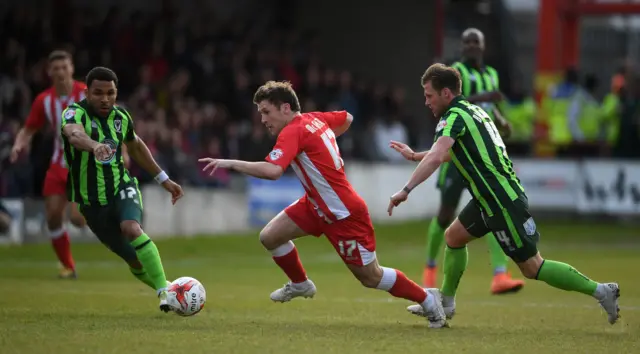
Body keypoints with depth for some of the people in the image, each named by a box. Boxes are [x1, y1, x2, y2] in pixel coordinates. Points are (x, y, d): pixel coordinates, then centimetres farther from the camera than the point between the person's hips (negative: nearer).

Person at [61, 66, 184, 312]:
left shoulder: (121, 117, -1)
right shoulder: (75, 113, -16)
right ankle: (169, 294, 26)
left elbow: (135, 146, 20)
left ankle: (166, 291, -31)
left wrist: (163, 179, 21)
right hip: (92, 202, -1)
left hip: (122, 189, 1)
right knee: (135, 261, 2)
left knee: (132, 229, -31)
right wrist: (95, 146, -64)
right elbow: (75, 135, -42)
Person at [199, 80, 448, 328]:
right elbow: (347, 118, 22)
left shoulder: (293, 132, -22)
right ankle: (300, 285, 25)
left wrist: (231, 163, -32)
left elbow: (272, 171, -38)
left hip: (344, 214, -9)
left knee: (370, 277, 1)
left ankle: (428, 300, 17)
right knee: (269, 236, 2)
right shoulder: (315, 119, 3)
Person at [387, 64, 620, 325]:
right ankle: (445, 304, 25)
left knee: (532, 267, -4)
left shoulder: (454, 116, -15)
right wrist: (414, 155, 33)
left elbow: (436, 157, -32)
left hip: (503, 201, -10)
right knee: (453, 237, 17)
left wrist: (405, 190, -34)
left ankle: (601, 291, 0)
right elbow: (447, 154, 32)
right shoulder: (471, 110, 14)